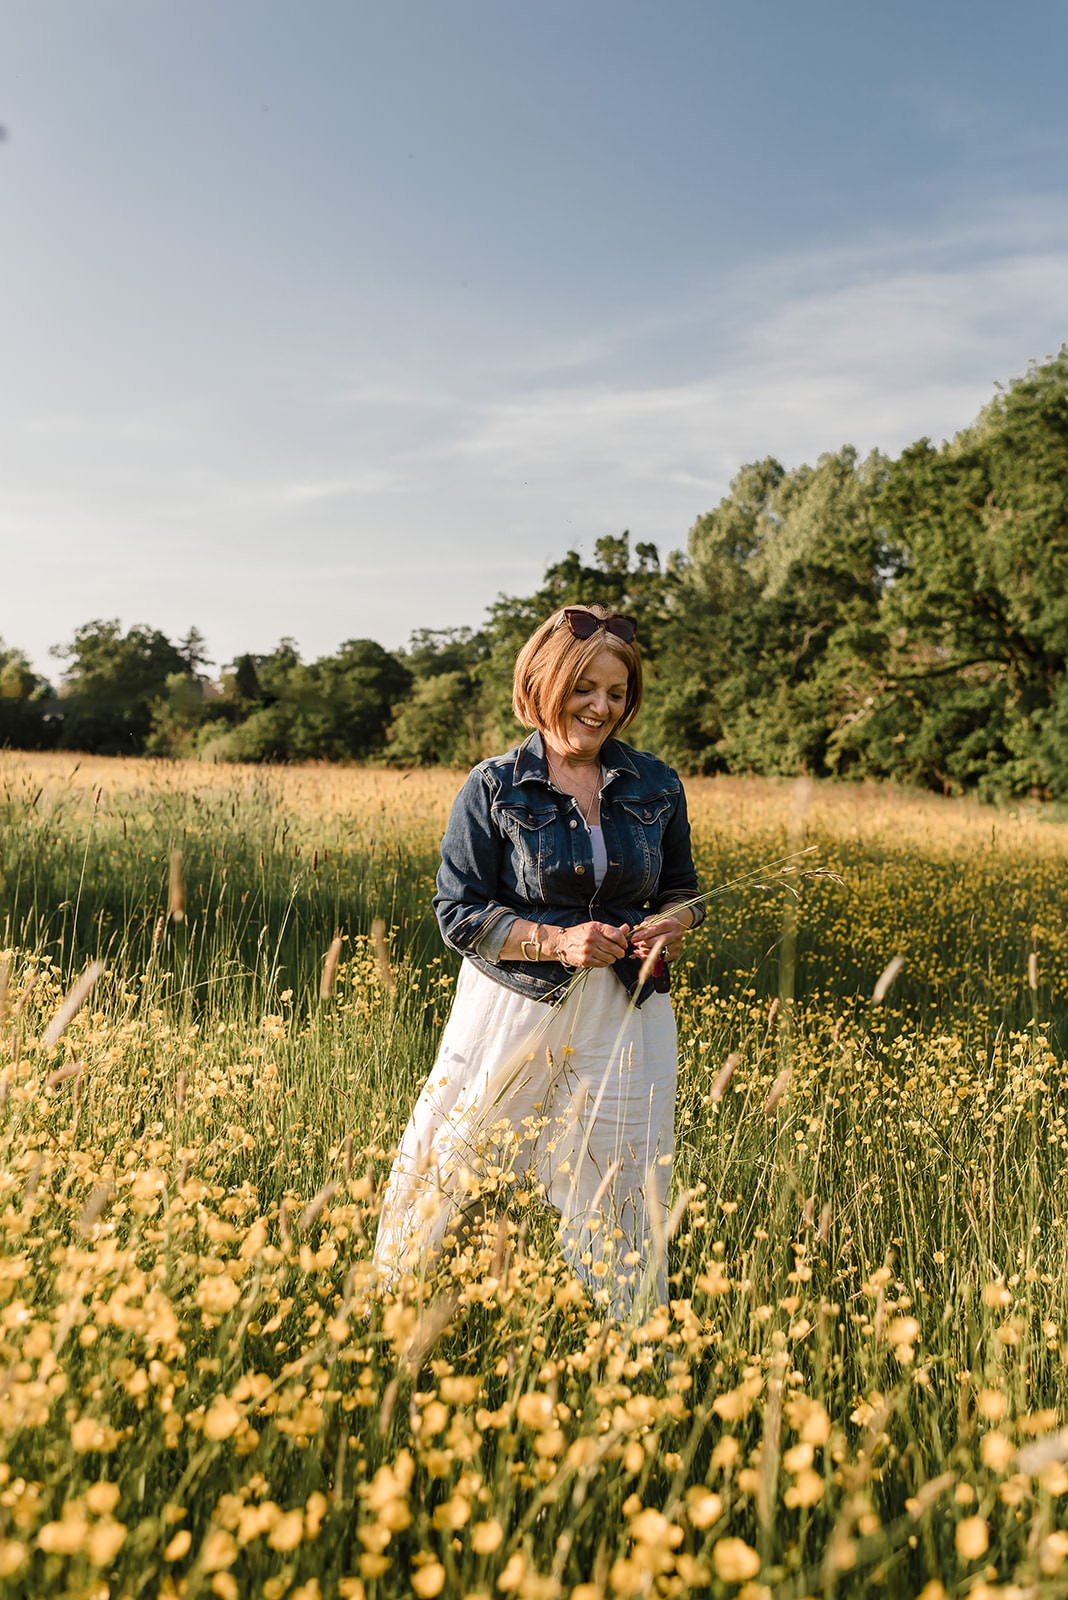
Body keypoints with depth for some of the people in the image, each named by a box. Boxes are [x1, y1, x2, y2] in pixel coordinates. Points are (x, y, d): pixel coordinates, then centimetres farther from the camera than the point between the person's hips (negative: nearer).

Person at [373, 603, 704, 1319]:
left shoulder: (657, 786, 2)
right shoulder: (495, 789, -7)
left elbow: (682, 888, 14)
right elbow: (459, 913, -7)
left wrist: (671, 924, -9)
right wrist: (556, 941, -19)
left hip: (624, 1015, 3)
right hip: (513, 1009, -2)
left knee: (623, 1203, 11)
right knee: (447, 1164, 8)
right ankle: (386, 1299, 35)